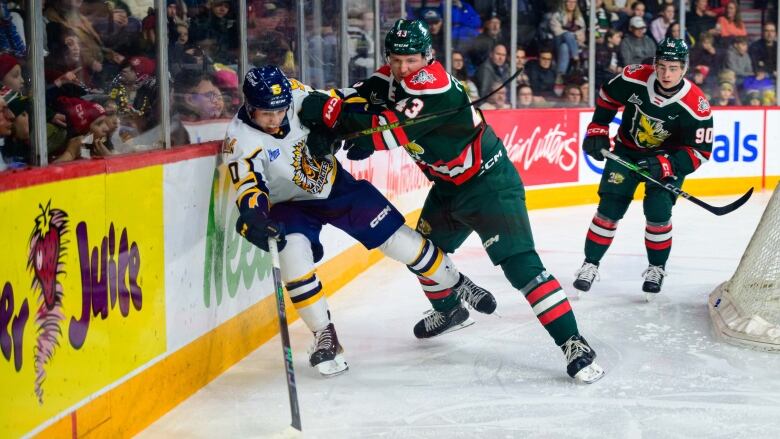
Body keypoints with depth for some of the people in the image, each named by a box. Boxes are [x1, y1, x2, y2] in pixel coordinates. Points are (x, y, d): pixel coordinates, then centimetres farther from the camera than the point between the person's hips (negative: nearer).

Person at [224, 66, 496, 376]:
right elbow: (248, 187, -36)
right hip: (291, 205, -2)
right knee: (293, 252, -31)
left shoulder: (299, 96, -18)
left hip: (336, 186, 2)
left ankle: (454, 290, 26)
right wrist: (252, 218, -55)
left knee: (399, 239, 1)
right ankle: (324, 336, -15)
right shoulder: (241, 138, -25)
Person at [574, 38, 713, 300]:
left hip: (667, 159, -2)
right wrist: (597, 131, 0)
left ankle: (657, 268, 11)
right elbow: (607, 96, 0)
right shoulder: (635, 78, -22)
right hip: (627, 151, 2)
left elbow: (700, 151, -20)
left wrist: (664, 166, -32)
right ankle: (591, 264, 12)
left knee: (658, 212, -13)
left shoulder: (696, 106, -26)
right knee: (609, 208, -3)